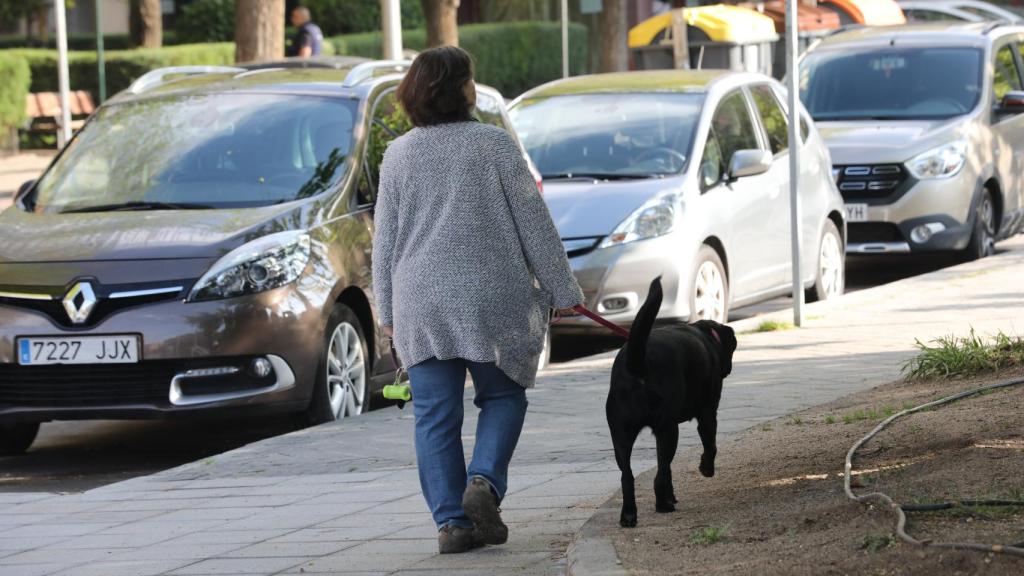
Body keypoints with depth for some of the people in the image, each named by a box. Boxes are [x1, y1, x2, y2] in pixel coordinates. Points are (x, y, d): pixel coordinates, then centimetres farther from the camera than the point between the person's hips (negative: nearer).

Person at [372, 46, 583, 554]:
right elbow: (533, 222, -2)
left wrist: (388, 310, 16)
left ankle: (450, 520, -2)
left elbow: (385, 239, 9)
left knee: (435, 416, 5)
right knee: (502, 397, 14)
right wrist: (561, 290, 4)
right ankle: (484, 481, -9)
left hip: (421, 306, 2)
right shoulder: (494, 144, -3)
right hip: (491, 299, -2)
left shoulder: (398, 155, 7)